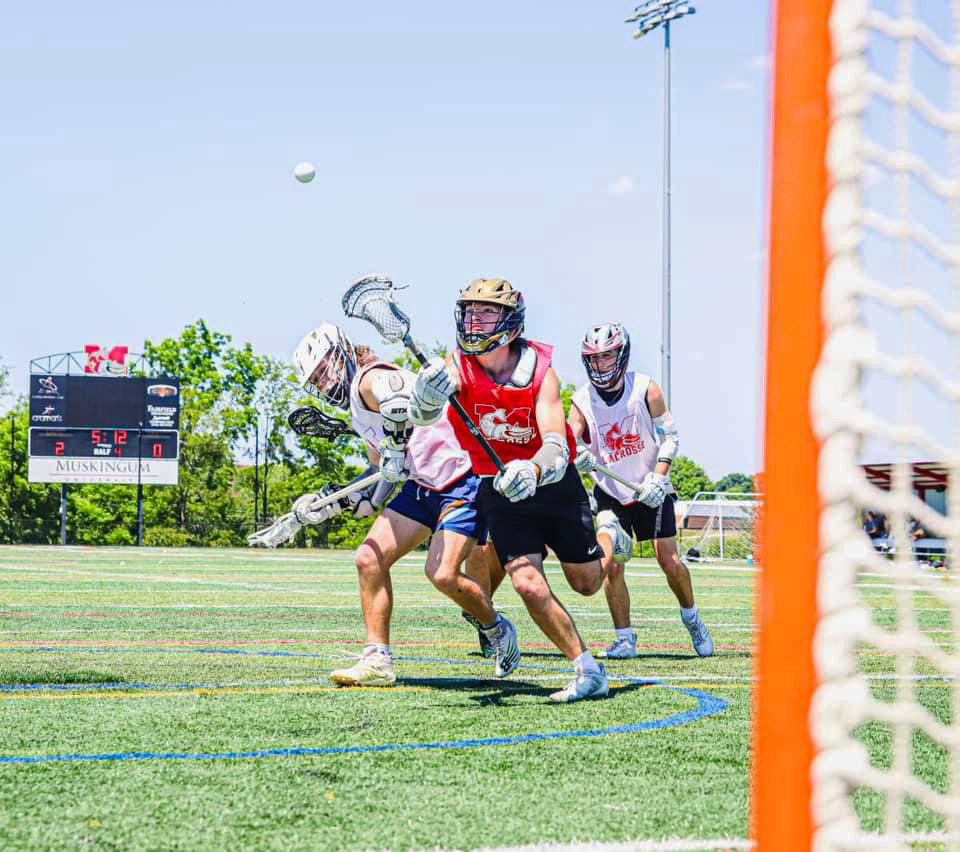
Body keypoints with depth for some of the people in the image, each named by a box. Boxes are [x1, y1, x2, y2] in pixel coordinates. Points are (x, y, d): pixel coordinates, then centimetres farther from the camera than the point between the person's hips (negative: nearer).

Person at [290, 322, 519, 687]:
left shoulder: (369, 380, -13)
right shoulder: (360, 415, 19)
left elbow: (400, 399, -39)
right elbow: (381, 478, 24)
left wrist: (396, 450, -28)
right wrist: (332, 504, 18)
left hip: (465, 479, -10)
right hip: (423, 486, 10)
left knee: (442, 574, -21)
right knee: (370, 558, -2)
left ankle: (498, 631, 7)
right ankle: (377, 661, 2)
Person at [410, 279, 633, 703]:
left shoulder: (540, 373, -20)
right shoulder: (457, 366, -16)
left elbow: (557, 449, -30)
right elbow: (422, 414, -35)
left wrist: (531, 472, -52)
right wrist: (428, 395, -59)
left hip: (554, 482, -1)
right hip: (500, 491, 1)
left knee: (587, 583, 13)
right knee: (529, 586, -16)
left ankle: (609, 538, 49)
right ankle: (588, 672, 0)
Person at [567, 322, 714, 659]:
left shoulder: (645, 389, -12)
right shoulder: (582, 401, -11)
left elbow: (669, 436, -6)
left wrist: (658, 478, -19)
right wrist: (578, 457, -44)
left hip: (651, 490, 0)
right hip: (610, 492, 1)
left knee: (670, 563, -1)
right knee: (610, 564, -15)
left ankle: (691, 618, 27)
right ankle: (624, 638, -2)